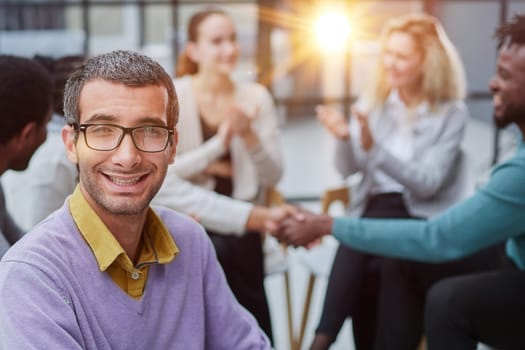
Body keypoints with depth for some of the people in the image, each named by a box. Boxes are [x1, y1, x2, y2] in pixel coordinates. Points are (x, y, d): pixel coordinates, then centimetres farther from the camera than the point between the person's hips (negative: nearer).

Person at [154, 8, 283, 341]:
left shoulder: (256, 97, -3)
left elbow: (273, 176, -7)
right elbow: (161, 176, -16)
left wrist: (249, 135, -23)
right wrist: (218, 144, -21)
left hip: (242, 230, 2)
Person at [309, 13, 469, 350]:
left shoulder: (452, 112, -6)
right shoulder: (374, 98, 5)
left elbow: (427, 184, -15)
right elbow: (348, 169, 3)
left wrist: (373, 147, -26)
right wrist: (345, 139, -20)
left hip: (424, 219, -3)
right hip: (376, 208, 3)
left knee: (359, 237, -29)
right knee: (364, 269, -27)